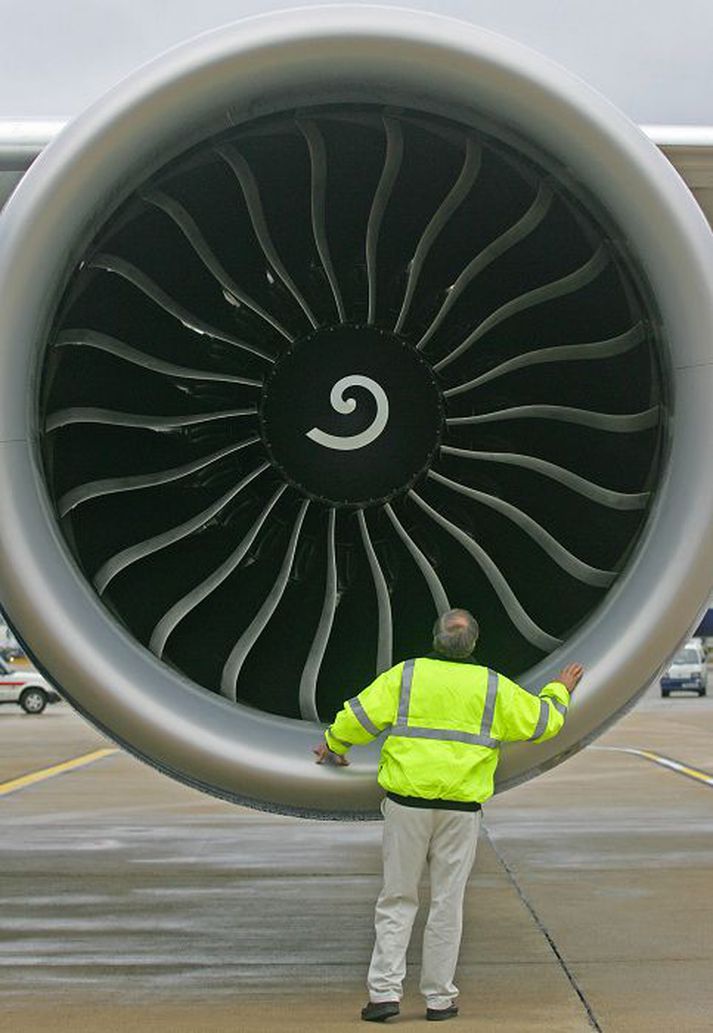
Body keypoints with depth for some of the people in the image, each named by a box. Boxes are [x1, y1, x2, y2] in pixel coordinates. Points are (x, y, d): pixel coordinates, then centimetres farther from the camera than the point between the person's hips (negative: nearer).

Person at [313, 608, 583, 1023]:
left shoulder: (405, 675, 0)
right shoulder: (493, 687, 2)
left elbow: (360, 716, -2)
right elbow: (542, 722, 11)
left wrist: (334, 745, 18)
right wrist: (560, 691, 31)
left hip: (407, 802, 0)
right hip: (461, 807, 0)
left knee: (398, 898, 8)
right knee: (447, 902, 8)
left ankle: (385, 990, 1)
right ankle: (439, 998, 12)